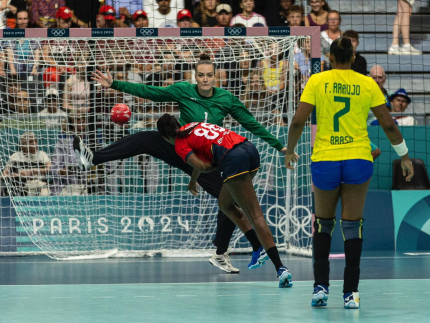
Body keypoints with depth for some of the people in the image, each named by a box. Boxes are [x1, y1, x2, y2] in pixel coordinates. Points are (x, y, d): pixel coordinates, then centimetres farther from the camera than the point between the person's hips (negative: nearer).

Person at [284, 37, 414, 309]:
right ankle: (351, 293, 2)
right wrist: (405, 156, 14)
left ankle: (321, 287, 8)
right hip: (359, 159, 0)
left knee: (323, 223, 16)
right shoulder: (367, 84, 1)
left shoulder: (317, 81, -1)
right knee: (352, 225, 6)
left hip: (324, 160, 0)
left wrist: (290, 150, 12)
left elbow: (298, 121, -4)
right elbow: (388, 124, 3)